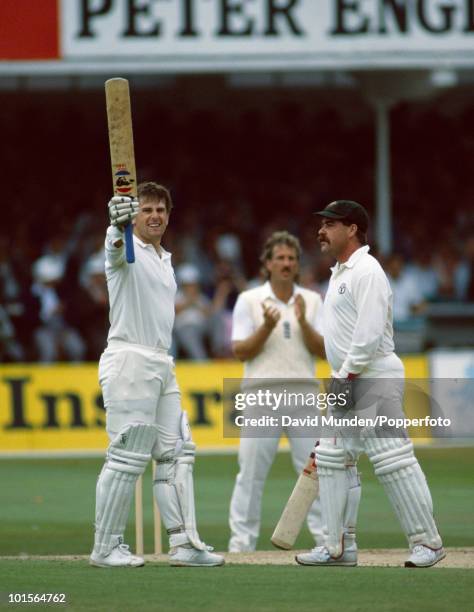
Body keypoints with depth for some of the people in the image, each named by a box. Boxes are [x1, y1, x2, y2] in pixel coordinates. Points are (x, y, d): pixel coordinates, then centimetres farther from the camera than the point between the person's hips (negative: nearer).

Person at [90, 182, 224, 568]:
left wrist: (166, 365, 19)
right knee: (128, 457, -9)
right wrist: (119, 223, -57)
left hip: (162, 364, 9)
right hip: (129, 360, -9)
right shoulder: (128, 250, -7)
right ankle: (106, 548, -4)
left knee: (176, 454, 6)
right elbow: (118, 245, -33)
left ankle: (185, 544, 7)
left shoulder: (164, 260, 20)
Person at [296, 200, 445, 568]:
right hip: (348, 383, 11)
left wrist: (346, 376, -19)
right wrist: (340, 378, 16)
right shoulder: (340, 272, 18)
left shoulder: (366, 271, -13)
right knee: (332, 460, 9)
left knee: (393, 459, -11)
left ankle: (428, 542, -6)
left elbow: (370, 333, -20)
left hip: (375, 380, -11)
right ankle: (337, 547, 13)